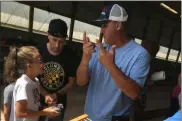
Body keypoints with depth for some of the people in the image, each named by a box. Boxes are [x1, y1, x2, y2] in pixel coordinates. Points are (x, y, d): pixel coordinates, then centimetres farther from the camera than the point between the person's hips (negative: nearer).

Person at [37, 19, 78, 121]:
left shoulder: (70, 55, -12)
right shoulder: (38, 51, -14)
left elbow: (71, 82, -4)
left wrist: (58, 94, -21)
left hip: (59, 103, 0)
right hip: (38, 101, 0)